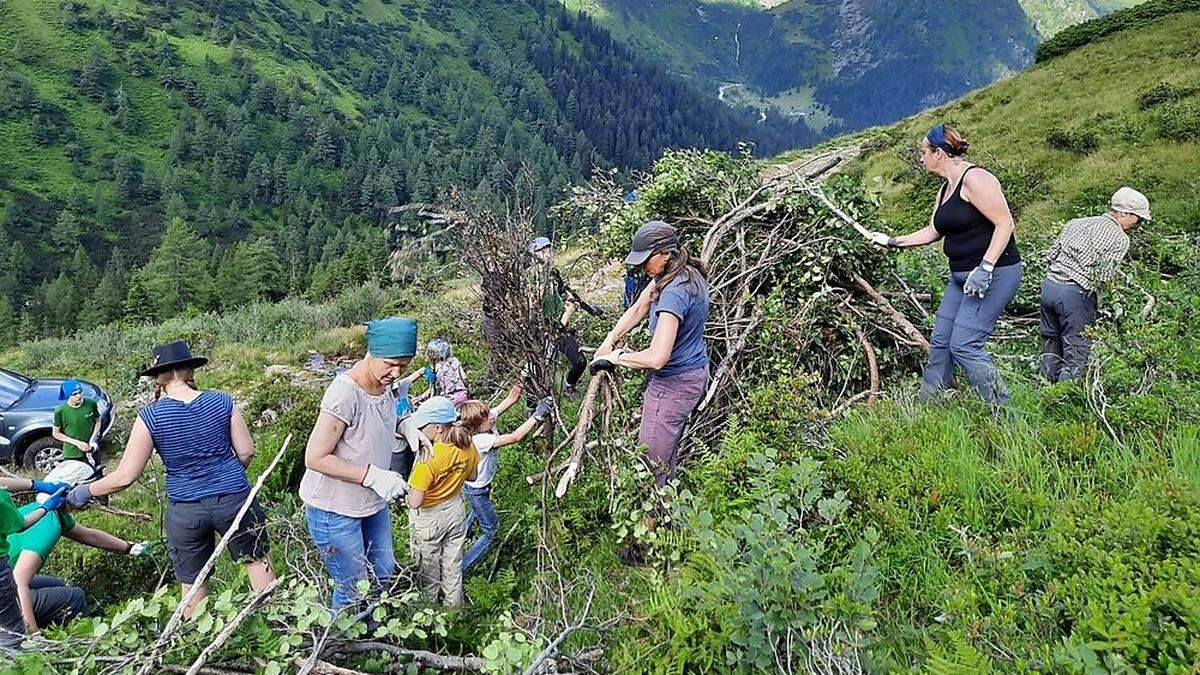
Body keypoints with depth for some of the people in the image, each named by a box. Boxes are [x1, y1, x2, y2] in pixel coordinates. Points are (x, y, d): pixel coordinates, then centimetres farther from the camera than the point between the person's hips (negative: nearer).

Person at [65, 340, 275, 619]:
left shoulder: (150, 416, -10)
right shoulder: (221, 402, -7)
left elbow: (125, 477, -8)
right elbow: (246, 452, -3)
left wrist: (85, 491, 9)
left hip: (185, 510, -1)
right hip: (234, 499, 1)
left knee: (192, 584, 16)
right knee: (257, 560, 20)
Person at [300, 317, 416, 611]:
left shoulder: (383, 384, -2)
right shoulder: (345, 392, -29)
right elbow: (315, 458, -26)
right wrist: (373, 476, -29)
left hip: (373, 501, 9)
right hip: (335, 509, -8)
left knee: (383, 573, 21)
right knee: (354, 589, 4)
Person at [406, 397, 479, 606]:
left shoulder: (429, 458, -33)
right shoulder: (467, 447, -13)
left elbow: (414, 502, -29)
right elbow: (472, 476, 5)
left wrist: (411, 485, -13)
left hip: (428, 519, -5)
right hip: (456, 512, 6)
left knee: (428, 568, 18)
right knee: (453, 565, 23)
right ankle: (454, 605, 40)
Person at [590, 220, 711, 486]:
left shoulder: (674, 292, -31)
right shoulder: (685, 274, 1)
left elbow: (656, 358, -37)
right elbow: (637, 310, 9)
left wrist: (615, 357, -22)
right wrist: (608, 342, 1)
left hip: (674, 383, -10)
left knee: (651, 459, -1)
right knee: (668, 447, 25)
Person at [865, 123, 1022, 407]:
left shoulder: (974, 178, -15)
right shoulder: (945, 189, 15)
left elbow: (1005, 223, -19)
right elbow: (932, 232, 25)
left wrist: (985, 268, -26)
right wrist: (893, 241, 25)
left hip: (994, 274, -10)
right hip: (962, 276, 10)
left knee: (964, 346, -14)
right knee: (940, 341, 11)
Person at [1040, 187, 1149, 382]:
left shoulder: (1076, 223, 17)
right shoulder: (1120, 238, -3)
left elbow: (1050, 256, 15)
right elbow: (1104, 277, -11)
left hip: (1048, 284, 7)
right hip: (1075, 293, -7)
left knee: (1051, 343, 19)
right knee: (1078, 351, 1)